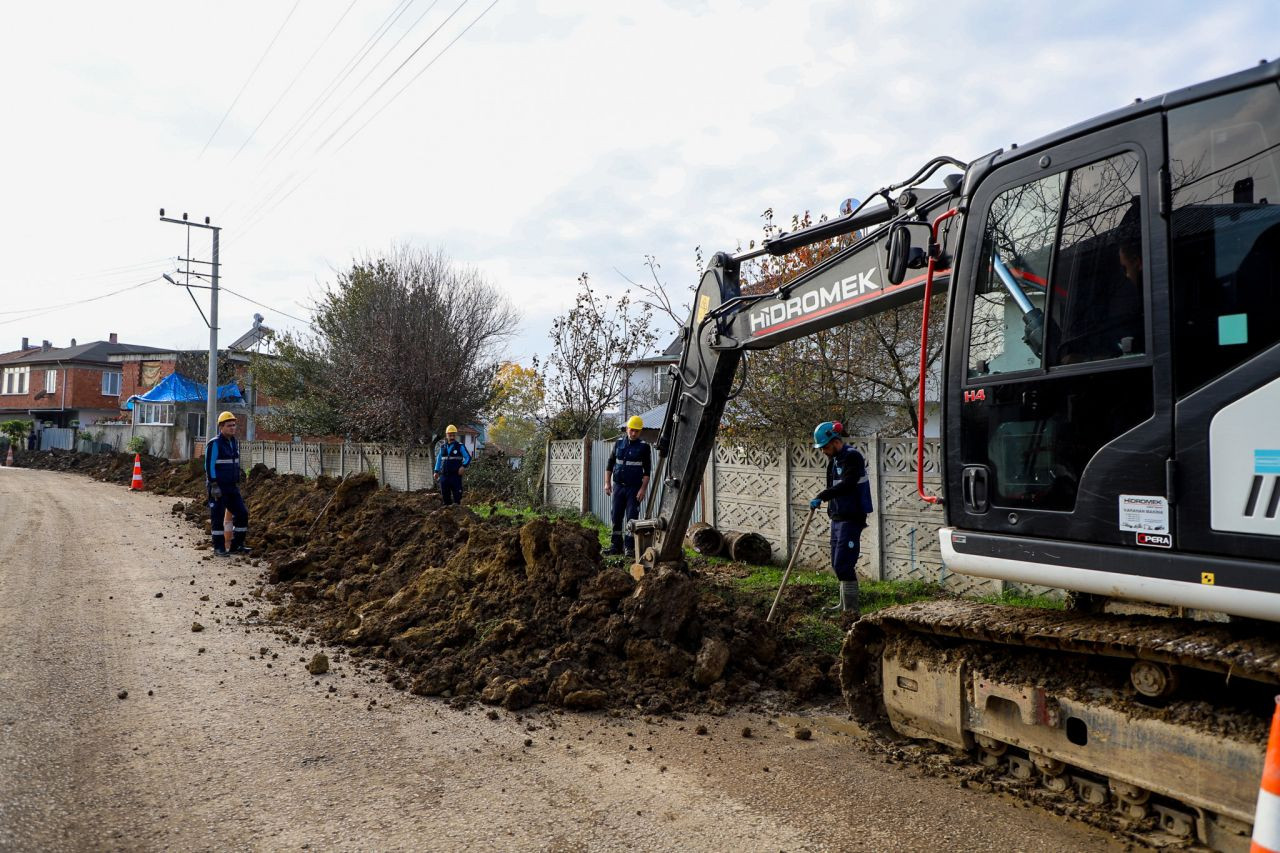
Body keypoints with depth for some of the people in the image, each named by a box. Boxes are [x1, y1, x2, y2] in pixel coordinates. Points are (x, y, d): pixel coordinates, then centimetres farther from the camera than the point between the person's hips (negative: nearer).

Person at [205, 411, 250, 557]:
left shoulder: (235, 442, 12)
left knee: (242, 513, 5)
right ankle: (219, 547, 7)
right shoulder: (214, 443, -11)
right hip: (218, 487, -7)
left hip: (232, 486, 7)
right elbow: (209, 466, -14)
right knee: (218, 517, -1)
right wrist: (214, 486, -19)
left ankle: (237, 545, 13)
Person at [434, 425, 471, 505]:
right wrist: (436, 471, 16)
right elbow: (439, 459, 23)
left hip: (455, 475, -4)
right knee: (445, 496, 8)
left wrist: (463, 466, -20)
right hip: (444, 476, 4)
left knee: (457, 497, -5)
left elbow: (468, 457, -4)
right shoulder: (443, 447, 13)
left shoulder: (460, 446, 0)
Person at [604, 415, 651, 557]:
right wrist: (607, 483, 6)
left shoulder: (644, 446, -3)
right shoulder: (619, 443, 7)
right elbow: (610, 464, 13)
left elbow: (647, 471, -4)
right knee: (616, 517, 6)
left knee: (631, 518, -4)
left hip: (634, 488, -4)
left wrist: (643, 488, -11)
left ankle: (630, 547, 0)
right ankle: (616, 546, 14)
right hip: (618, 486, 4)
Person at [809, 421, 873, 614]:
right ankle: (844, 604, 26)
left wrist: (822, 496, -29)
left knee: (843, 565, -11)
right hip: (837, 518, 10)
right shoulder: (834, 459, 15)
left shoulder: (852, 457, -14)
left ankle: (851, 610, -6)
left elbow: (846, 485, -26)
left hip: (851, 519, -10)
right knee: (838, 564, 15)